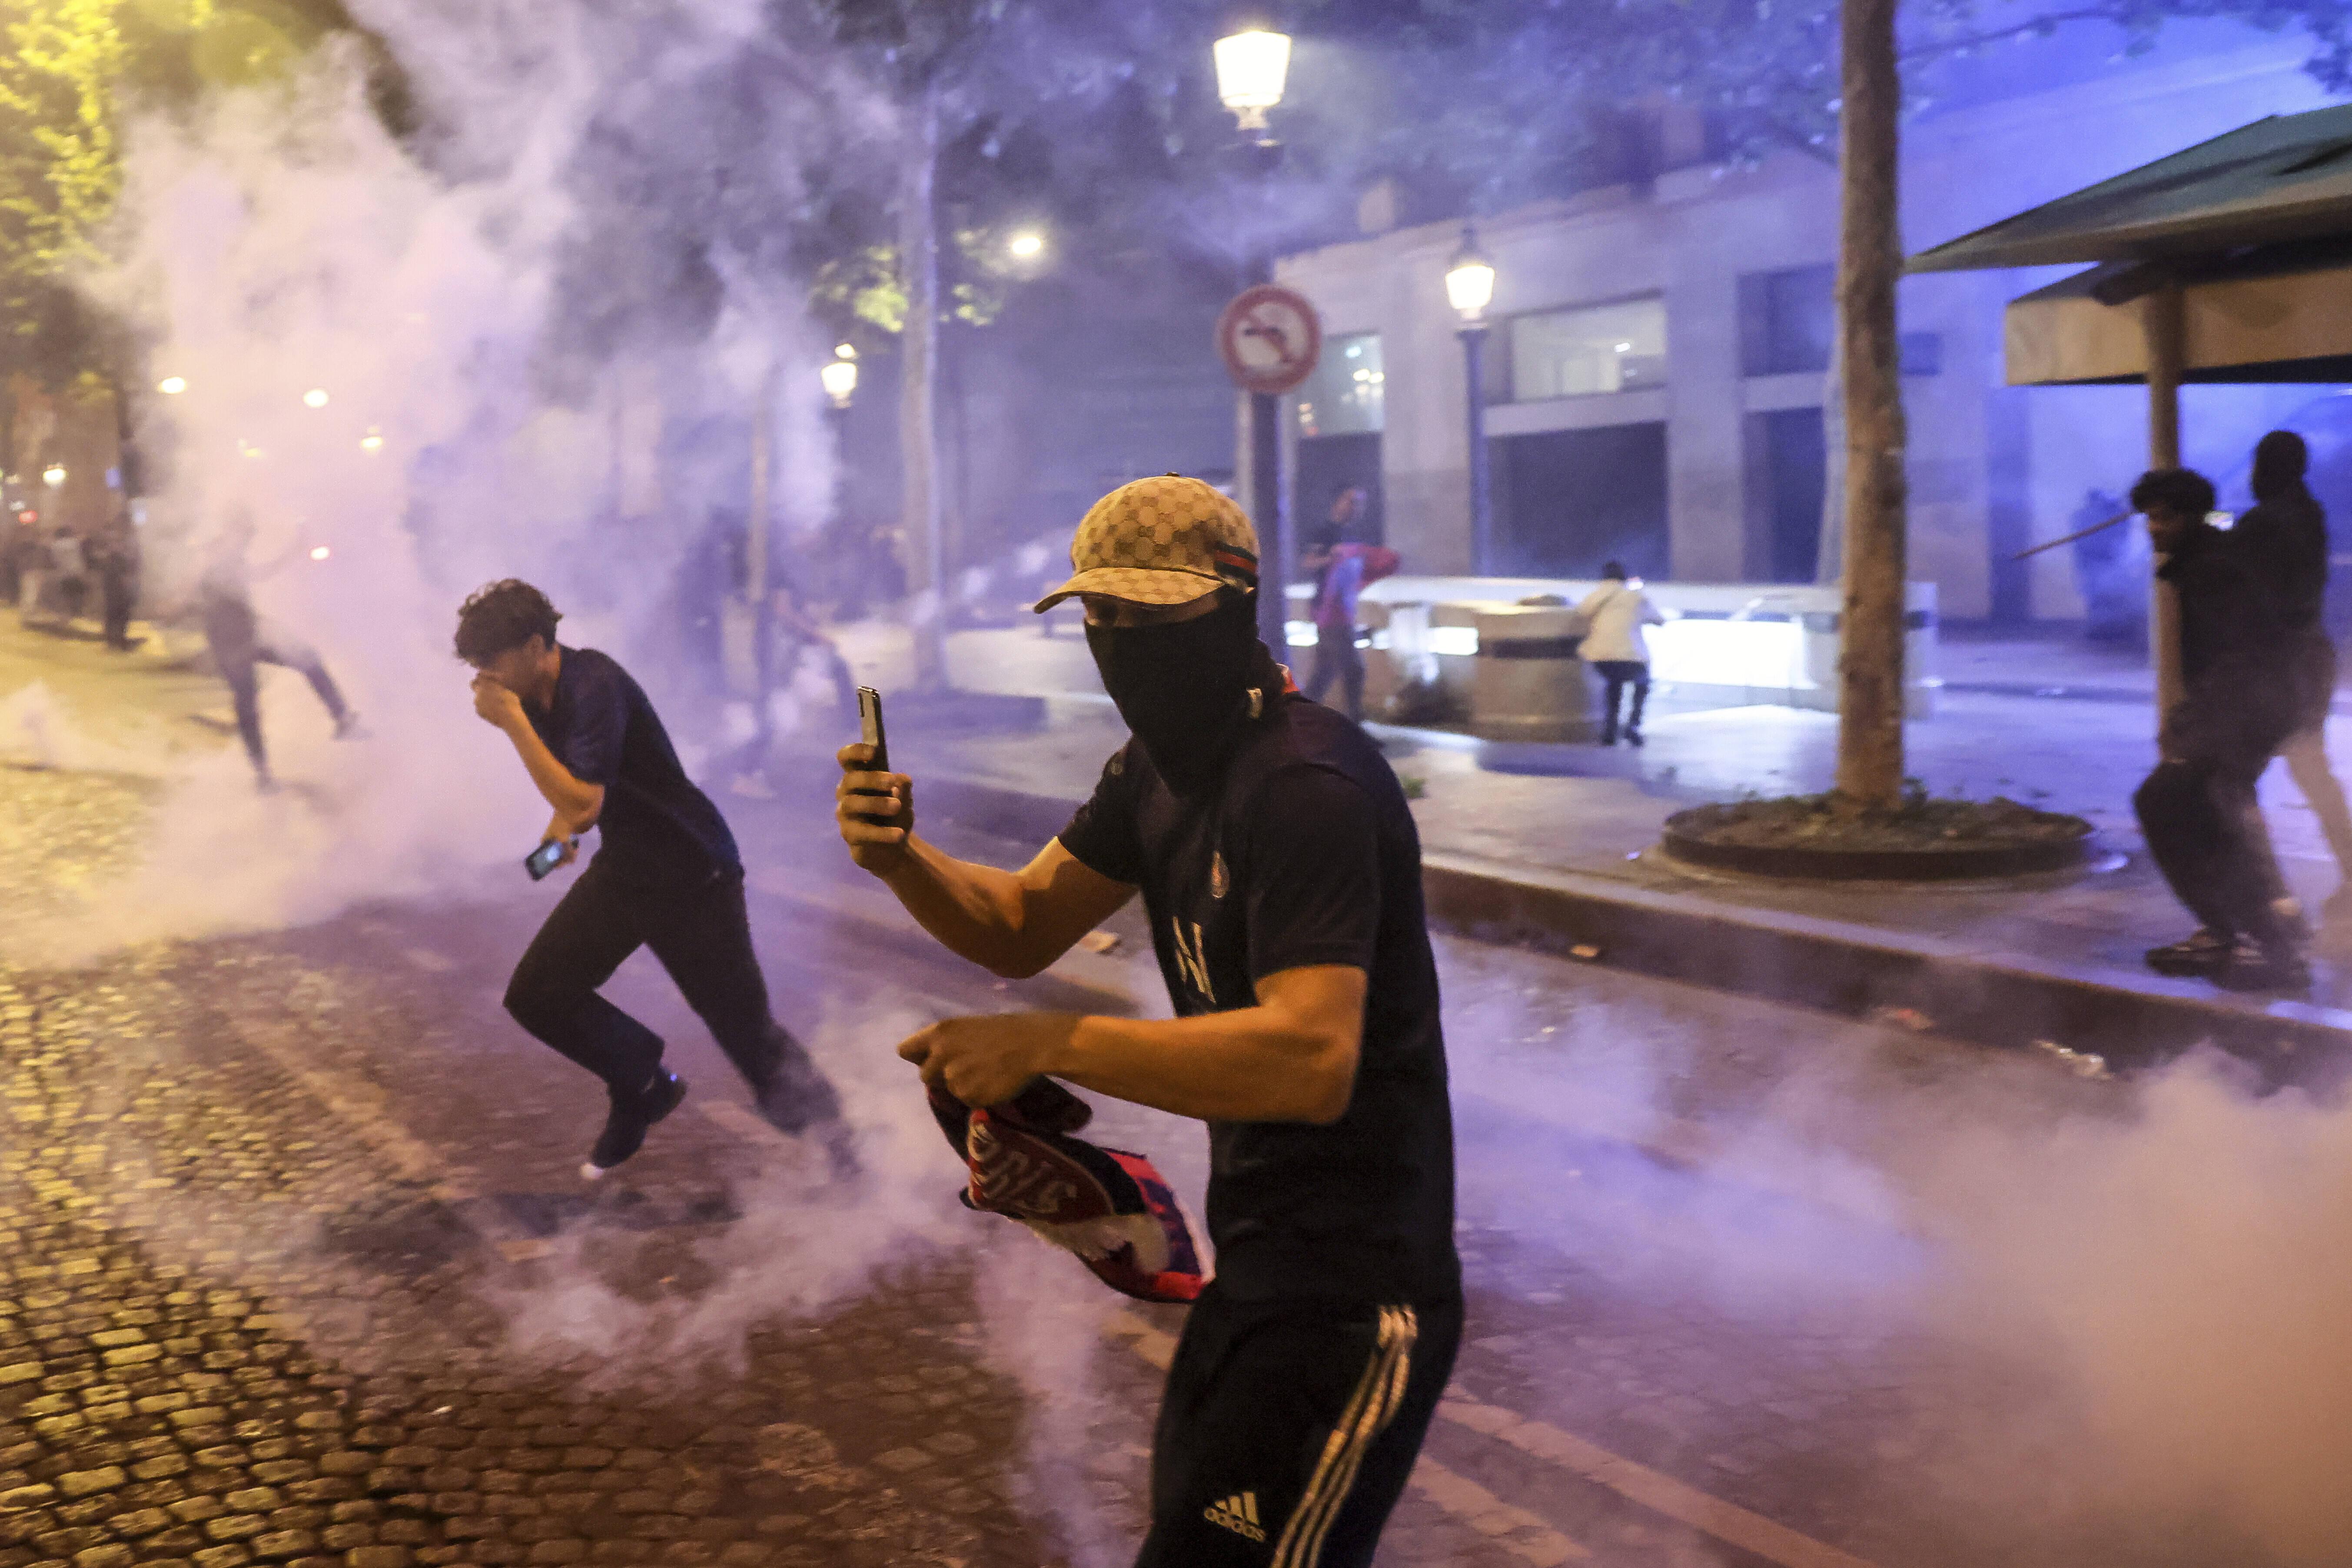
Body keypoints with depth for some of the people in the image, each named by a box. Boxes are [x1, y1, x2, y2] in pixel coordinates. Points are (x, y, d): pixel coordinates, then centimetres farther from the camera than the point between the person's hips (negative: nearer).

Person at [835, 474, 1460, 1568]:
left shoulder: (1306, 789, -23)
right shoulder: (1162, 769, 9)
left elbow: (1312, 1059, -35)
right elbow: (1021, 927, 12)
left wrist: (1050, 1044, -34)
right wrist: (900, 860, -8)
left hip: (1347, 1301, -10)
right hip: (1258, 1265, 10)